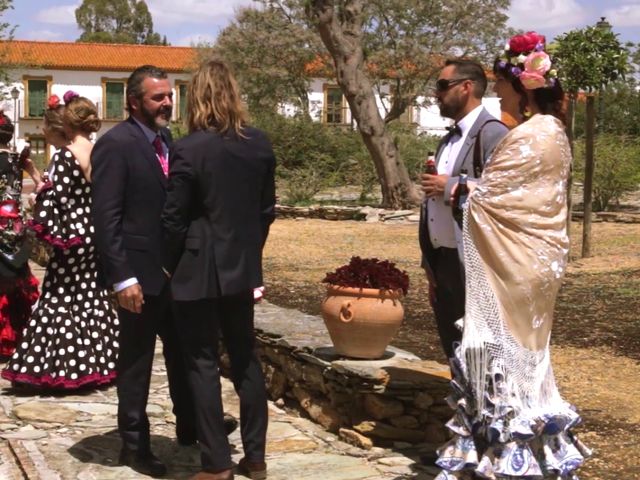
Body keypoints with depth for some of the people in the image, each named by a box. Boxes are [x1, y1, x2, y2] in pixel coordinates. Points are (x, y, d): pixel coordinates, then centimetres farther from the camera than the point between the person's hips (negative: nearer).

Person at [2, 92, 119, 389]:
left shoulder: (64, 156, -14)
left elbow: (58, 201, -20)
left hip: (71, 236, -7)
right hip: (96, 236, 7)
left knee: (62, 301, 1)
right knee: (93, 298, 15)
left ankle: (64, 367, 3)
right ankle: (97, 362, 20)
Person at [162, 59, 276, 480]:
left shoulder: (190, 149, -15)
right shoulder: (260, 144, 2)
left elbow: (174, 219, -12)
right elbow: (267, 208, 8)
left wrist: (173, 266, 3)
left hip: (200, 270, -5)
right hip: (243, 267, 6)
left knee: (203, 364, 3)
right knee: (246, 359, 14)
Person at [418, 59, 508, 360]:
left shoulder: (492, 133, -10)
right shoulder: (448, 140, 18)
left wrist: (449, 186, -15)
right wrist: (431, 266, 17)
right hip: (443, 265, 9)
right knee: (454, 354, 15)